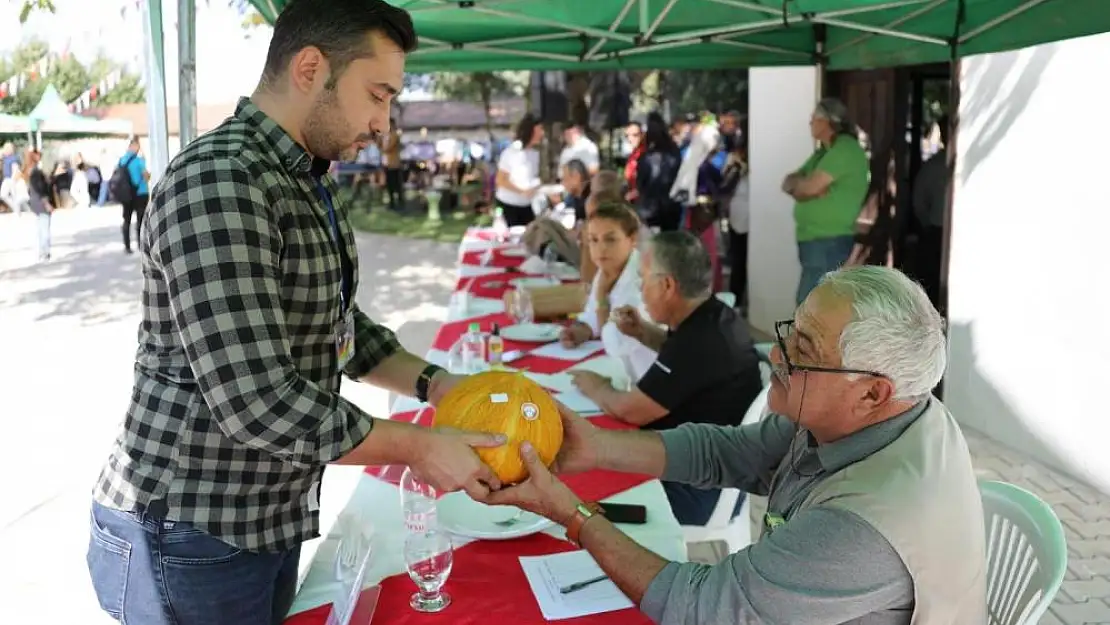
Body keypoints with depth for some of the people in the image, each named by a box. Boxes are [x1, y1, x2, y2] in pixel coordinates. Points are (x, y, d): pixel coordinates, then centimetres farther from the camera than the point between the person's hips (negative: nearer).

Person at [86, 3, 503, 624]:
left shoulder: (312, 183, 8)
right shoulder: (218, 183, -25)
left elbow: (338, 325, 15)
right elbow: (258, 402, -29)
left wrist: (434, 383, 0)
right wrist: (417, 447, -20)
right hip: (191, 536, -9)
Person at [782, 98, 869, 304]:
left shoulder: (845, 149, -12)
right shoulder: (824, 151, 19)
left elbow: (811, 186, -21)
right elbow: (789, 183, 13)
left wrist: (795, 182, 1)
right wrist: (801, 185, -10)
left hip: (828, 242, -10)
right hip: (816, 241, 10)